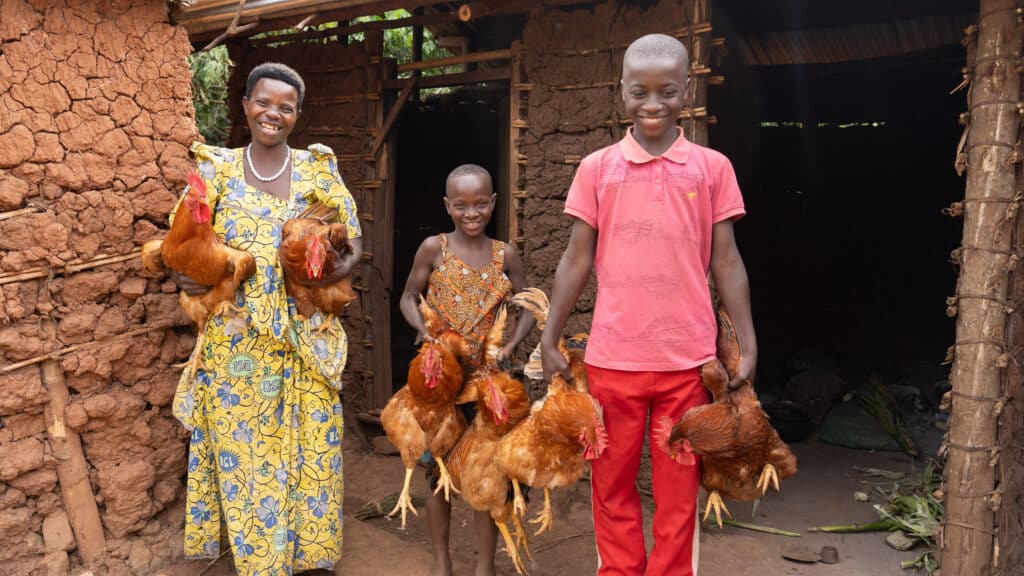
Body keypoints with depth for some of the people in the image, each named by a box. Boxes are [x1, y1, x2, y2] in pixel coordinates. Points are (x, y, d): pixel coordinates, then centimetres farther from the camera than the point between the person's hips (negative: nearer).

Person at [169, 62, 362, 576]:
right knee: (242, 447, 8)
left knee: (306, 443, 7)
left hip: (303, 337, 0)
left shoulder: (316, 168, 2)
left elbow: (352, 243, 0)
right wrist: (185, 274, -17)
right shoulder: (217, 167, 3)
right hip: (236, 336, 1)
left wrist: (339, 267, -22)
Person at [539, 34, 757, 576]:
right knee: (612, 485, 12)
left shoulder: (712, 166, 3)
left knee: (679, 488, 10)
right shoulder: (597, 167, 3)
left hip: (688, 358, 0)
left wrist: (748, 345, 2)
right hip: (612, 357, 1)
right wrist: (549, 341, 3)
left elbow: (726, 262, 5)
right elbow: (576, 259, 5)